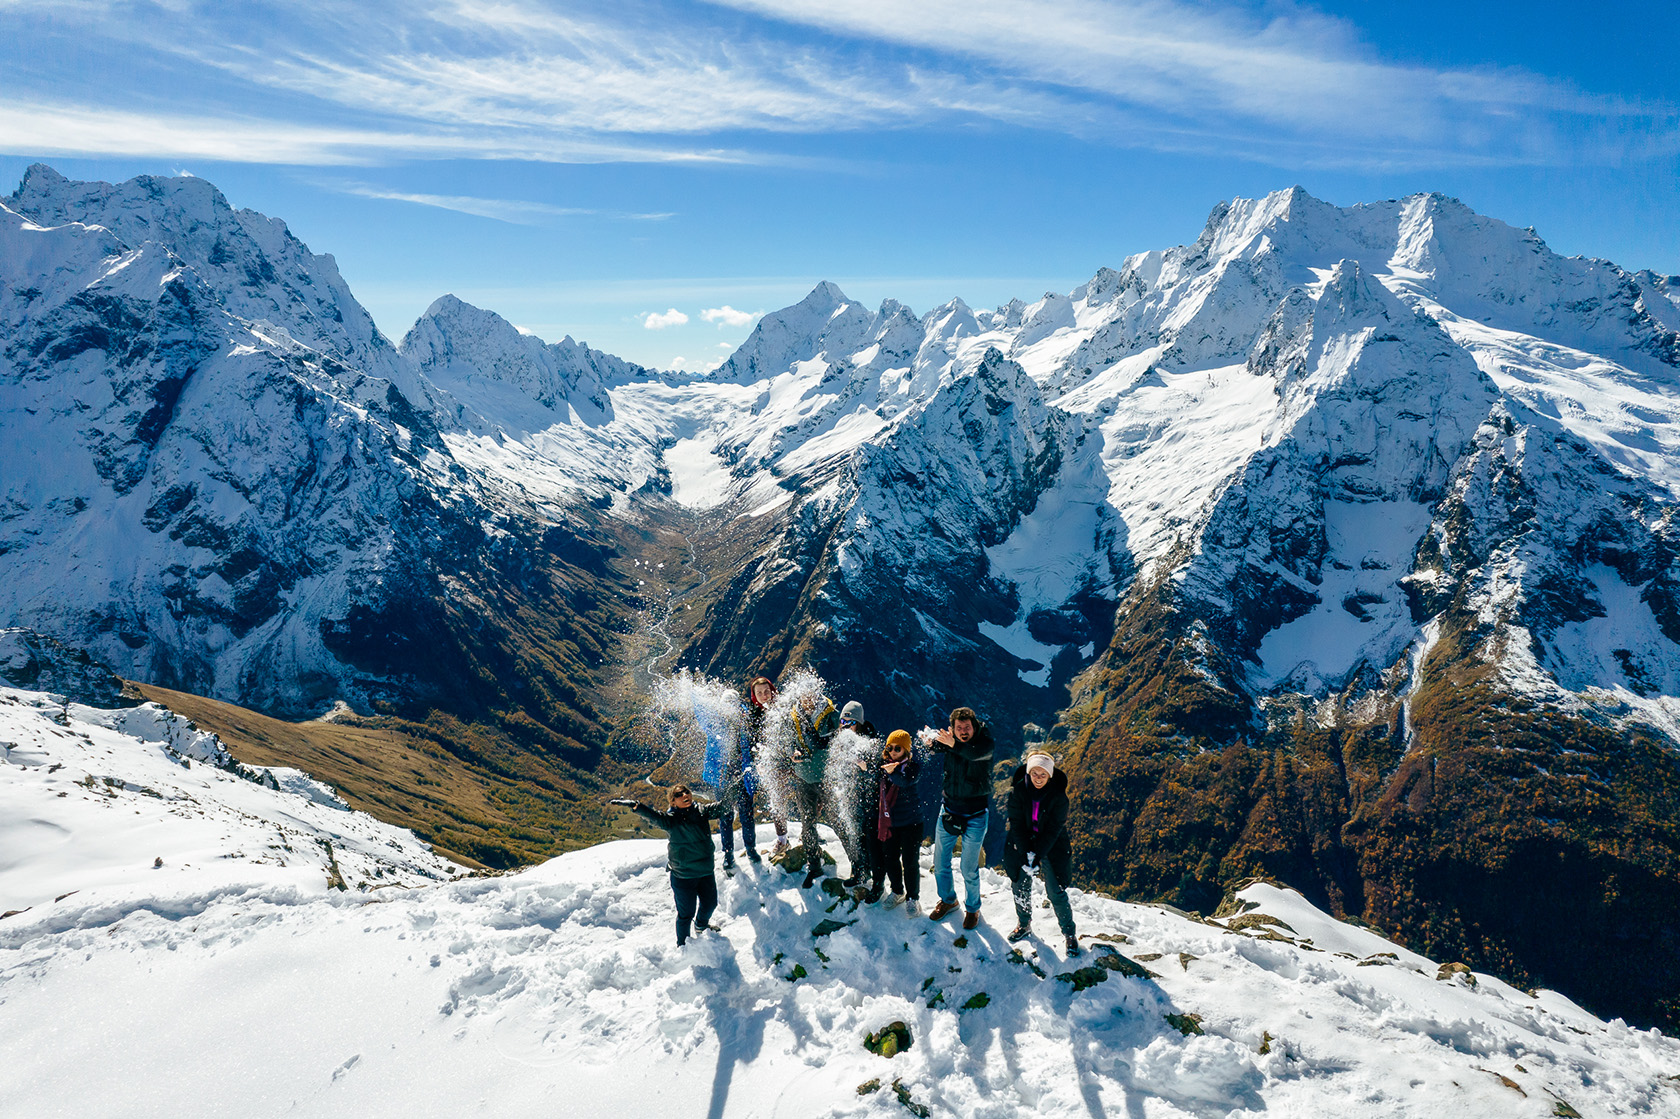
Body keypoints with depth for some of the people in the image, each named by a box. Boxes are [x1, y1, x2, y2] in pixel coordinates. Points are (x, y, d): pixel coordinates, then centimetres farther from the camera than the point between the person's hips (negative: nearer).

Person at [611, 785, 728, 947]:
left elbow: (720, 807, 5)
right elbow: (654, 817, -31)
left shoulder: (702, 812, -2)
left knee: (710, 903, 24)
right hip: (683, 876, -5)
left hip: (706, 871, 5)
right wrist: (634, 806, -48)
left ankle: (702, 925, 56)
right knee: (686, 912, 5)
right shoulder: (671, 819, -16)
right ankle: (683, 945, 30)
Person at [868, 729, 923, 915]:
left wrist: (892, 772, -48)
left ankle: (912, 898, 23)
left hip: (910, 822, -5)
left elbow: (905, 781, -33)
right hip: (888, 821, 5)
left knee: (910, 862, 3)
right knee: (889, 859, 15)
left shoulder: (914, 766, -12)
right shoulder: (883, 763, 2)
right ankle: (897, 892, 39)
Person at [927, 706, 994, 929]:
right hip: (948, 810, 4)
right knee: (940, 864, 15)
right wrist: (932, 742, -42)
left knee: (969, 869, 5)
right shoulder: (948, 739, -7)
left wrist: (954, 744, -59)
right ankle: (948, 900, 42)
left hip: (975, 816, -3)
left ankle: (972, 908, 31)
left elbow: (976, 754, -40)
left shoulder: (985, 743, -20)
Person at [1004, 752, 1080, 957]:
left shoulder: (1058, 796, -17)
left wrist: (1037, 856, -19)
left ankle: (1070, 934, 15)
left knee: (1056, 893, -2)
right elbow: (1016, 825, -11)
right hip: (1022, 846, 2)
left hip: (1051, 848, -2)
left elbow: (1054, 829, -15)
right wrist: (1026, 855, -17)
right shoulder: (1018, 791, -13)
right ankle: (1024, 926, 34)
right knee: (1021, 889, 11)